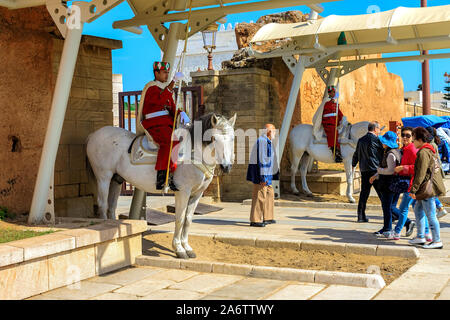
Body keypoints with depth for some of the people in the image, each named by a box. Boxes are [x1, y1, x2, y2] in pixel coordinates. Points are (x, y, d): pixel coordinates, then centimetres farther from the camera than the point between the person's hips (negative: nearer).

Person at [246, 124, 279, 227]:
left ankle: (267, 218, 23)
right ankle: (255, 220, -3)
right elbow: (261, 160, -23)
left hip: (265, 173, 11)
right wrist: (263, 177, -25)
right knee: (260, 195, -8)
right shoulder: (262, 141, -17)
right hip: (261, 171, -11)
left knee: (269, 193, 15)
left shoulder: (267, 142, 16)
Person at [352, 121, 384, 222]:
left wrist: (353, 165, 32)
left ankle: (361, 216, 7)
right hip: (375, 170, -6)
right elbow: (382, 154, -2)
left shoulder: (361, 140, 12)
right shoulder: (375, 139, -7)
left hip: (364, 170, 6)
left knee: (364, 192, 8)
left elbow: (356, 154, 20)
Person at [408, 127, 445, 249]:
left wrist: (413, 189, -17)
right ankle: (420, 237, 25)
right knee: (418, 210, 19)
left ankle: (437, 241, 5)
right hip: (432, 186, 11)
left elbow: (421, 174, -21)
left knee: (430, 215, -3)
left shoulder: (423, 153, -17)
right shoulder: (432, 150, 14)